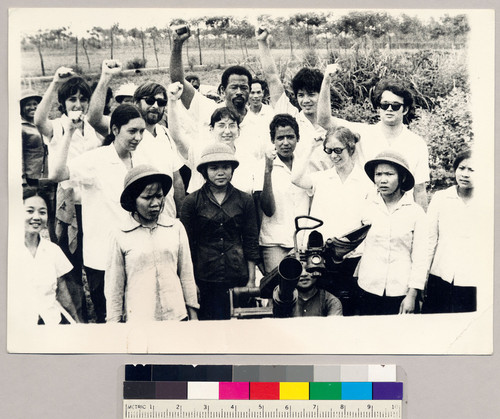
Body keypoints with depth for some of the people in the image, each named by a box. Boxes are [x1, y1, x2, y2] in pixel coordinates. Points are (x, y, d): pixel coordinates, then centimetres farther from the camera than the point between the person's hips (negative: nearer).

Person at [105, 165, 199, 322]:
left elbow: (186, 274, 9)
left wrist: (193, 315, 11)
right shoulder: (121, 237, -3)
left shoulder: (176, 228, 2)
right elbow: (114, 287, 3)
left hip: (175, 315, 2)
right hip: (137, 320, -2)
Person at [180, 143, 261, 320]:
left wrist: (251, 279, 5)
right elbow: (187, 244, 3)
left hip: (238, 276, 2)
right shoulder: (192, 201, 1)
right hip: (205, 278, -1)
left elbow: (251, 242, 9)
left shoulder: (244, 200, 6)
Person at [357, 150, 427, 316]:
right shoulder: (368, 208, 4)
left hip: (400, 291, -2)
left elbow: (420, 258, -2)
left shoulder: (416, 212, -2)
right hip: (368, 288, 2)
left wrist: (412, 295, -6)